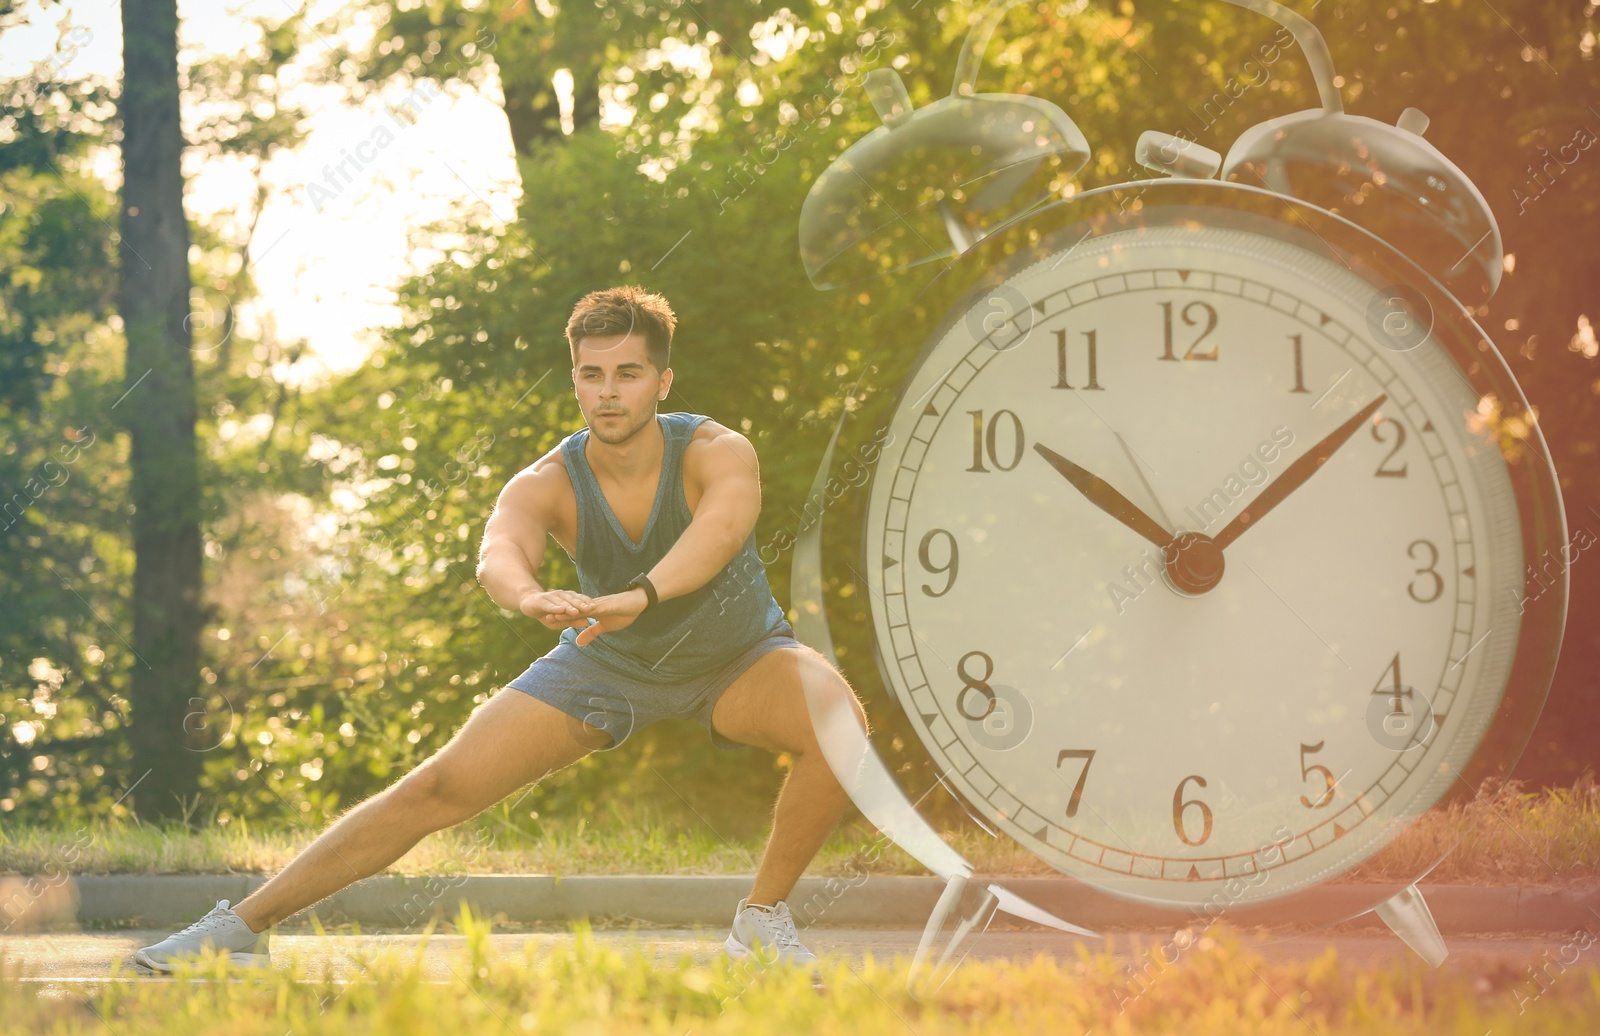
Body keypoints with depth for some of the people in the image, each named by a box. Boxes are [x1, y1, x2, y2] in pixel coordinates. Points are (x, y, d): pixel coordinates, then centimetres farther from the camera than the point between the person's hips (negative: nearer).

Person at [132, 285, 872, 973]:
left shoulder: (719, 454, -30)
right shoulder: (545, 485, -25)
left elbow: (725, 524, -54)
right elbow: (499, 552, -47)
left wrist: (642, 594, -73)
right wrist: (532, 597, -72)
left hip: (738, 658, -1)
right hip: (607, 663, 1)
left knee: (841, 721, -32)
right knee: (439, 788, -9)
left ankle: (762, 919, -12)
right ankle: (242, 926, 2)